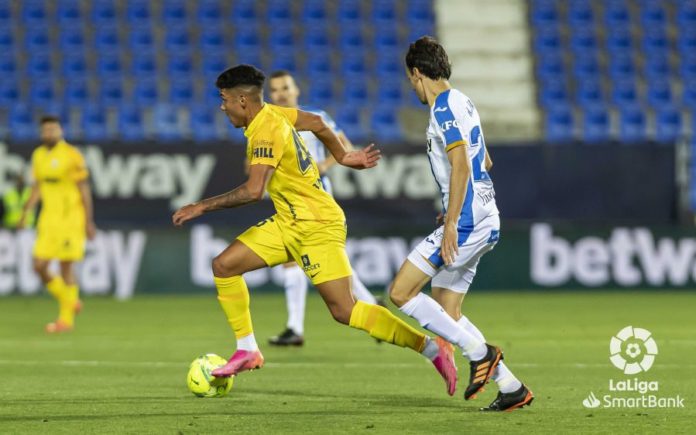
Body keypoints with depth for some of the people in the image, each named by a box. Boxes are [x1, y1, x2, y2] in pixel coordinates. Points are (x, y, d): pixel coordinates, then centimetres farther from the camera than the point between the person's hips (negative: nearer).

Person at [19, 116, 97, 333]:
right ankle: (70, 302, 21)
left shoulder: (71, 155, -10)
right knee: (40, 266, 0)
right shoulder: (38, 155, 10)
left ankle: (66, 318, 6)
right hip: (48, 217, 6)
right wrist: (26, 212, 10)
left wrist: (89, 222, -9)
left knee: (66, 266, -3)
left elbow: (84, 190, -7)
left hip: (70, 217, -6)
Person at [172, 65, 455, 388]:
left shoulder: (267, 132, -22)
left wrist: (202, 207, -24)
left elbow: (253, 191, -31)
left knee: (344, 311, -11)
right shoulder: (272, 114, 6)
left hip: (318, 227, -10)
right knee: (224, 265, 1)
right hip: (288, 224, 10)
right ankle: (247, 351, 8)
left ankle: (431, 347, -3)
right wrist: (342, 157, 31)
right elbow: (316, 123, 21)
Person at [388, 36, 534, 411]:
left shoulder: (444, 107, -12)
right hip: (484, 218, 10)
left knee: (401, 292, -11)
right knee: (447, 315, 10)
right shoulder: (461, 102, 19)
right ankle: (512, 387, 7)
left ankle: (480, 353, -11)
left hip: (466, 221, -10)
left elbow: (461, 165, -22)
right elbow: (484, 162, 29)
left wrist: (451, 223, -24)